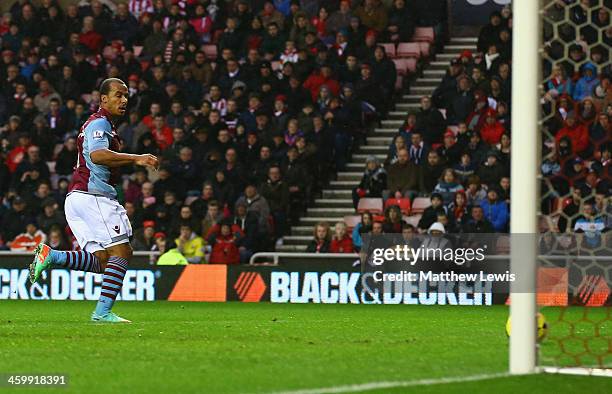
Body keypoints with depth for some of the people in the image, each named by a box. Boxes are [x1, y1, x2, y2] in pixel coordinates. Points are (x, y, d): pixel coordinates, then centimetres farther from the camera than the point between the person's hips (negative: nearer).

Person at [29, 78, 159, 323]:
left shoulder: (104, 125, 24)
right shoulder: (99, 124, -9)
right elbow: (97, 154, -28)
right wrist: (135, 159, -31)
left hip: (78, 198, 10)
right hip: (92, 198, -10)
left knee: (102, 261, 5)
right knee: (122, 251, -13)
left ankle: (50, 256, -2)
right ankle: (103, 311, -17)